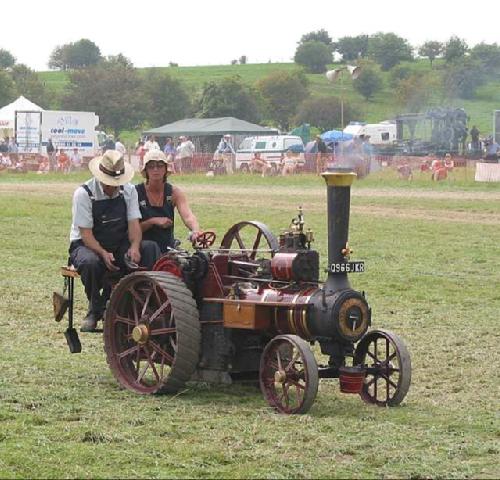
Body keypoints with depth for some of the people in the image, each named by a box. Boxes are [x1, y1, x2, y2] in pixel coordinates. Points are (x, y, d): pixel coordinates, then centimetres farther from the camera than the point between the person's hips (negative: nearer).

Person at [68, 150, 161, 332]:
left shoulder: (128, 191, 2)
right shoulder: (83, 194, -13)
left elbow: (134, 223, -6)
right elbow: (86, 233, -17)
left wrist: (134, 247, -28)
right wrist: (103, 253, -34)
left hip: (120, 246, 4)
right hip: (87, 246, -4)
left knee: (150, 248, -24)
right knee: (90, 262, -40)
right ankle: (95, 310, -14)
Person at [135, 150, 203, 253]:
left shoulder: (174, 192, 3)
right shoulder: (136, 192, -4)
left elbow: (187, 216, -15)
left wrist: (196, 230, -36)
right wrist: (153, 221, -22)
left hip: (168, 250, 2)